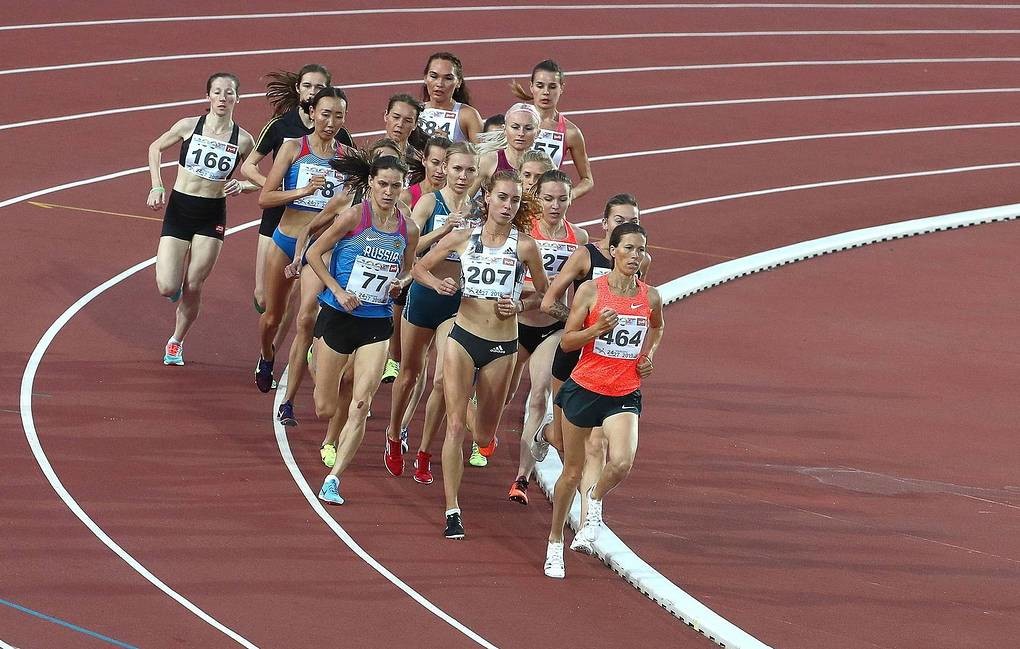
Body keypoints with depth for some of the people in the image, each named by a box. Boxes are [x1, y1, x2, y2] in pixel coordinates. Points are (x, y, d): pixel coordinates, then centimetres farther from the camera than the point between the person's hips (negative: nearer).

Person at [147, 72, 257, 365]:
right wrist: (156, 186, -1)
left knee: (193, 287, 2)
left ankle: (176, 342, 25)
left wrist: (240, 186, -15)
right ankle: (176, 284, 28)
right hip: (179, 209, 0)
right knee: (167, 288, -10)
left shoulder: (243, 140, -5)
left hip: (212, 217, 0)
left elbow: (256, 182, 8)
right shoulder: (189, 126, -7)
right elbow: (156, 148, 10)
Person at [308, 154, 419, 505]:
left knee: (360, 407, -12)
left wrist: (399, 283, -4)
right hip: (338, 317, -2)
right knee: (325, 410, 6)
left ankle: (333, 479, -5)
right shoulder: (354, 216, -11)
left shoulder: (408, 230, 1)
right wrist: (338, 291, -13)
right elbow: (314, 253, -5)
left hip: (376, 324, 2)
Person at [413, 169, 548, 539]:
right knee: (455, 425, -10)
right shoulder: (463, 238, -1)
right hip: (463, 338, 0)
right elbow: (420, 268, 11)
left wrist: (520, 306, -10)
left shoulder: (524, 246, -4)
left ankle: (485, 435, 50)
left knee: (484, 437, 10)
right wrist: (438, 284, -9)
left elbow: (544, 293, 9)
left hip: (502, 347, 0)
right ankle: (452, 511, -8)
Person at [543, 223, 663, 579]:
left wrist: (649, 355, 7)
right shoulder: (590, 291, -8)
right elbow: (566, 341, -6)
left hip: (625, 395, 1)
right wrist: (598, 328, -21)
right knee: (572, 472, 9)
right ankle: (555, 543, 29)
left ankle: (595, 500, 10)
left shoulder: (651, 297, 1)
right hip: (585, 387, -1)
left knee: (621, 463, -24)